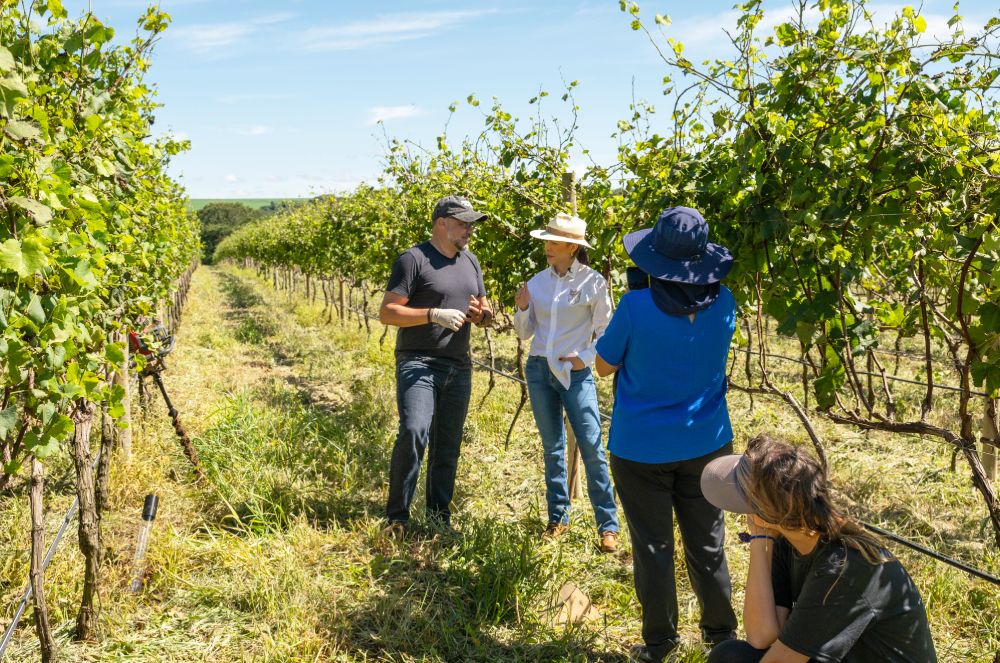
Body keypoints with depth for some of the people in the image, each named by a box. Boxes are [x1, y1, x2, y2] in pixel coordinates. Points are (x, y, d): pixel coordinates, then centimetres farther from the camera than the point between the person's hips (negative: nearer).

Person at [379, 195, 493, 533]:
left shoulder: (470, 262, 15)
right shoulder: (413, 259, -7)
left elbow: (485, 310, 23)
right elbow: (387, 312, -11)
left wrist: (482, 314, -1)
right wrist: (434, 314, -22)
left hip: (459, 366, 7)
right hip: (418, 363, -6)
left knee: (448, 448, 9)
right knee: (413, 433, -22)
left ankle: (439, 519, 21)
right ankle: (396, 517, -8)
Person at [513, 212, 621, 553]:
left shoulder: (593, 282, -7)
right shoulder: (537, 281, 5)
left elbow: (605, 333, -2)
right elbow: (524, 333, 10)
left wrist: (585, 358, -16)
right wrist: (522, 308, -8)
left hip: (575, 373, -4)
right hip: (539, 370, 4)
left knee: (591, 447, -7)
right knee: (552, 447, 12)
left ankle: (608, 525, 2)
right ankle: (558, 518, 23)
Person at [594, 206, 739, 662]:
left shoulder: (636, 306, -20)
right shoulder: (723, 303, -8)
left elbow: (604, 365, -6)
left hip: (643, 448, -3)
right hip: (705, 443, 3)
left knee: (653, 547, 12)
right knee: (707, 546, 18)